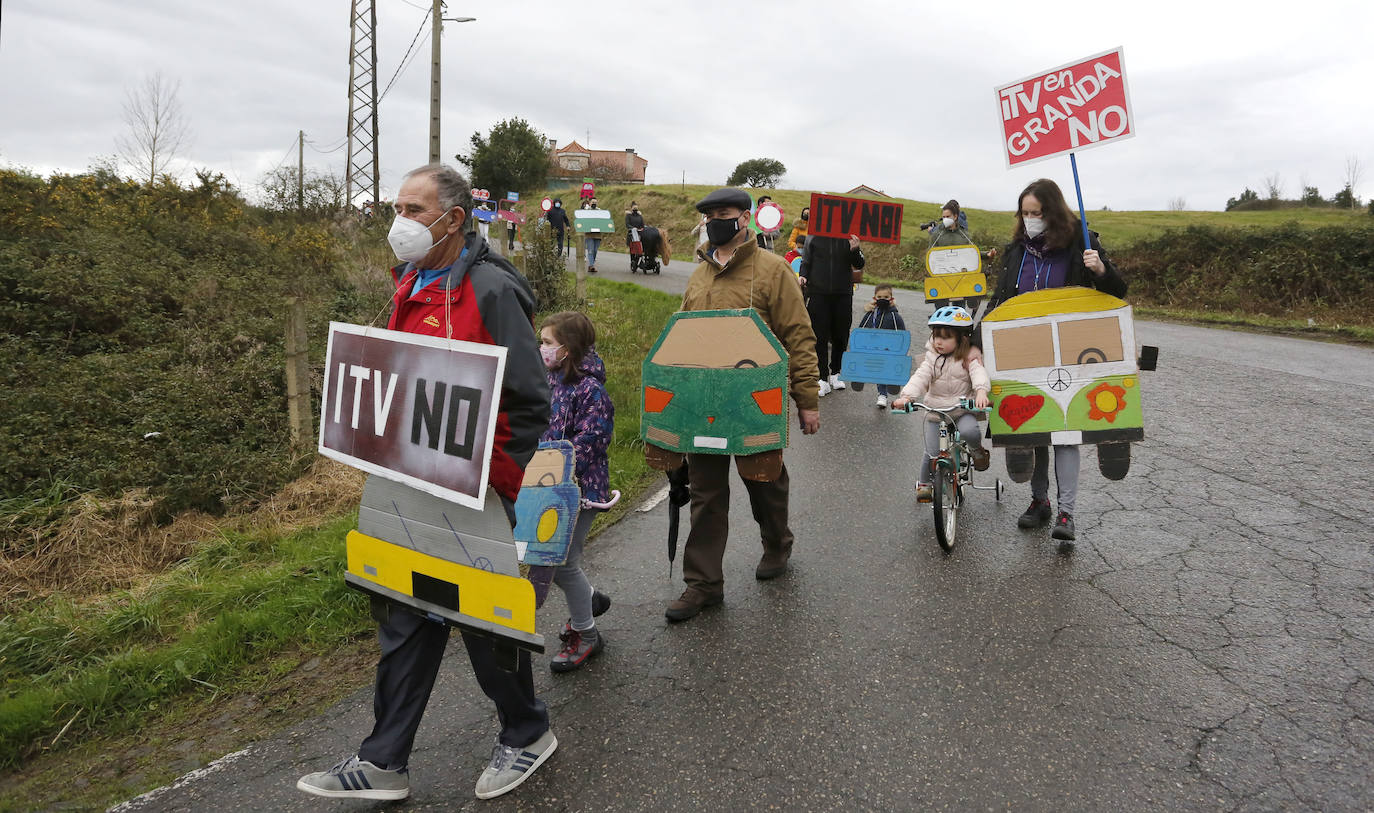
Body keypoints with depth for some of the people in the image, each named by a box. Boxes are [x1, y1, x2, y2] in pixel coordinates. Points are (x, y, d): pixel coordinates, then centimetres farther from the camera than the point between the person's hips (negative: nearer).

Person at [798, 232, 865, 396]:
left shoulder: (849, 238, 1)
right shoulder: (813, 237, 1)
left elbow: (859, 266, 1)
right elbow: (806, 261, 8)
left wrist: (855, 250, -17)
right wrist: (803, 276, -10)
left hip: (843, 294, 1)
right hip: (818, 292, -1)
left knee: (841, 336, 10)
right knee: (820, 337, -2)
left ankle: (835, 373, 28)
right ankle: (823, 379, 5)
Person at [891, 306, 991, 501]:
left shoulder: (969, 357, -5)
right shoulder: (932, 357, 1)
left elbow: (979, 373, -22)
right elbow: (920, 377, -13)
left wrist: (981, 391, -45)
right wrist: (906, 396, -31)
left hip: (962, 410, -2)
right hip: (936, 412, 2)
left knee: (969, 431, -32)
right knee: (932, 453, -2)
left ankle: (978, 450, 3)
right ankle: (924, 483, 25)